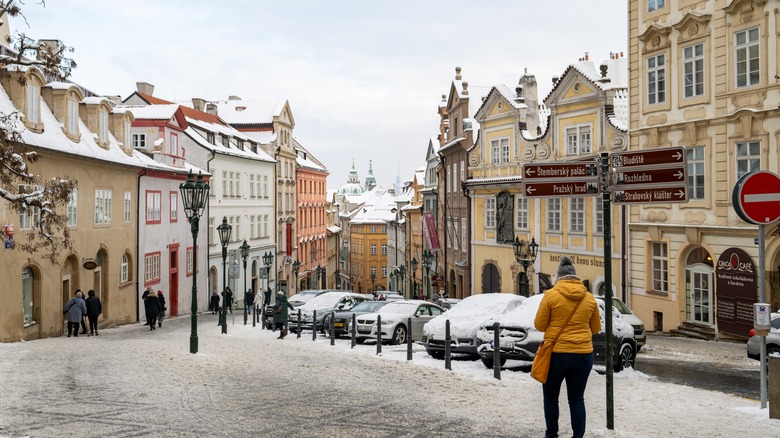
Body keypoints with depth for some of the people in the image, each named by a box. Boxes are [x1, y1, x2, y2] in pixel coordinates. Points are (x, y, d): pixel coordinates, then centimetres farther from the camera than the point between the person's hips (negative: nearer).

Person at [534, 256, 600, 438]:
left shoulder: (551, 295, -8)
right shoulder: (589, 298, 1)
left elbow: (539, 325, -2)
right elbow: (596, 328, 13)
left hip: (556, 353, -2)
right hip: (583, 354, 2)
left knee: (550, 396, 15)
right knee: (577, 399, 9)